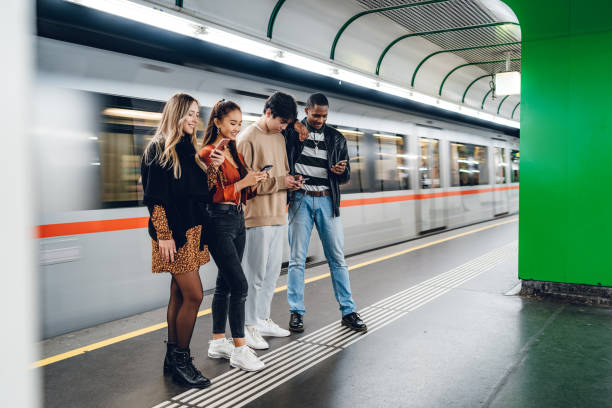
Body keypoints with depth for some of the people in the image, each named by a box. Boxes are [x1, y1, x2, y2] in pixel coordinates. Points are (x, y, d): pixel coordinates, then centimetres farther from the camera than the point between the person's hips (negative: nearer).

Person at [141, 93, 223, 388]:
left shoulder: (189, 149, 15)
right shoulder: (158, 150, -8)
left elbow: (202, 192, 15)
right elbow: (154, 196, -12)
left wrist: (213, 168, 0)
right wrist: (164, 235, -17)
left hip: (192, 230, 8)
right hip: (173, 233, -8)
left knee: (179, 293, 11)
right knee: (194, 294, -9)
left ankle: (173, 358, 20)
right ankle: (180, 359, 5)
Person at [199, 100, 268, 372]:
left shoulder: (234, 152, 15)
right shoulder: (208, 153, -10)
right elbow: (211, 195, -15)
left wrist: (254, 182, 0)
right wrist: (243, 183, -18)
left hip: (237, 220, 9)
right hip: (218, 221, -8)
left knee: (225, 284, 12)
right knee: (239, 285, -10)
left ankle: (218, 342, 22)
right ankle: (239, 349, -1)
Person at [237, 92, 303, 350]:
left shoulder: (279, 138, 15)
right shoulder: (248, 138, -9)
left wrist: (290, 181, 3)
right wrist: (280, 182, -17)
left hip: (278, 215, 8)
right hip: (257, 216, -8)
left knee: (272, 272, 13)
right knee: (255, 273, -2)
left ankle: (263, 319, 25)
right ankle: (249, 326, 9)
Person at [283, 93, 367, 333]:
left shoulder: (336, 138, 10)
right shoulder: (292, 132, 2)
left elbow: (346, 177, 12)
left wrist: (341, 171, -12)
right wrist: (296, 135, -12)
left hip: (327, 200, 2)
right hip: (300, 199, -2)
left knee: (337, 258, 4)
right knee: (297, 259, 2)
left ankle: (348, 311, 10)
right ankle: (296, 312, 11)